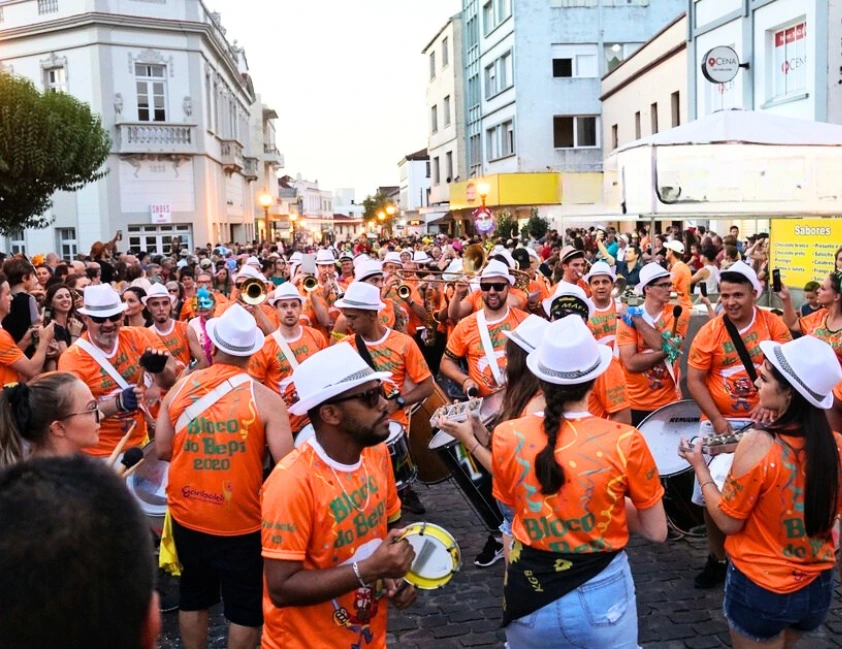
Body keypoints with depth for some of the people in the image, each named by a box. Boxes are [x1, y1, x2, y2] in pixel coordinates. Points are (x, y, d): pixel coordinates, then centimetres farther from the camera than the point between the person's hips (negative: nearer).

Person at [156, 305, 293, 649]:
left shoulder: (179, 388, -5)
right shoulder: (265, 398, -16)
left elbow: (162, 450, 2)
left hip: (187, 516, 4)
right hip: (242, 522, -4)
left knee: (193, 596, 23)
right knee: (245, 607, 12)